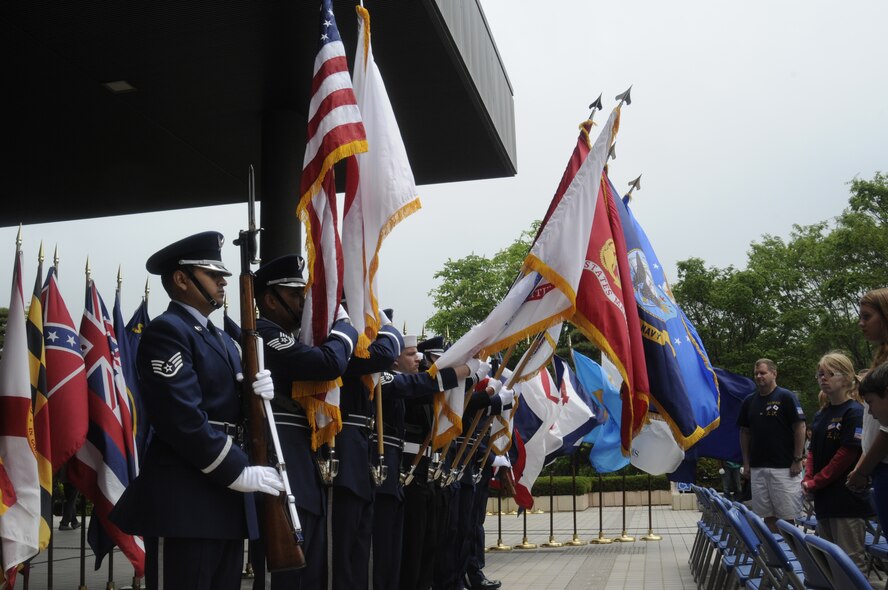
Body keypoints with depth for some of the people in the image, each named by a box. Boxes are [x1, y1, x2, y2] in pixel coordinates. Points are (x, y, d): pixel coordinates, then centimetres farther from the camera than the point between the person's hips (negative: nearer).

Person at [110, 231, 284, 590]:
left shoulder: (223, 340, 20)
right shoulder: (165, 331, -9)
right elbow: (182, 418, -19)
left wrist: (257, 394, -3)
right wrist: (238, 472, -17)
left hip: (226, 498, 9)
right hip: (184, 500, -9)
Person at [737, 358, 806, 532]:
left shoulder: (786, 397, -4)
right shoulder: (749, 401, 11)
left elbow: (800, 428, -7)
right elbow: (744, 433, 16)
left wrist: (797, 460, -11)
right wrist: (746, 463, 10)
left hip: (784, 467, -5)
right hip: (757, 468, 5)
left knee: (787, 516, -3)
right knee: (767, 516, 8)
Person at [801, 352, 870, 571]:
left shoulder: (854, 412, -10)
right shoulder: (820, 415, 14)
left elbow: (846, 455, -15)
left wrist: (815, 482, -12)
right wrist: (807, 480, 0)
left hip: (847, 500, -8)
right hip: (824, 499, 8)